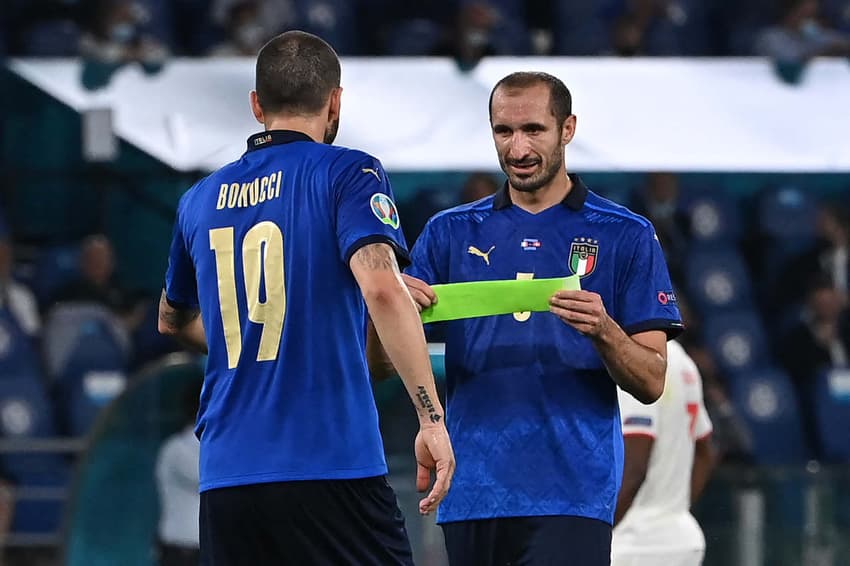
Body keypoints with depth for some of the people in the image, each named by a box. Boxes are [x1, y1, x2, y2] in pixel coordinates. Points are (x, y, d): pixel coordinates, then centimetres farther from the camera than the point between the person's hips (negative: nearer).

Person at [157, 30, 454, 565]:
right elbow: (381, 287, -18)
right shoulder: (347, 174, -2)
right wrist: (432, 418, -19)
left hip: (225, 477, 5)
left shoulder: (201, 200, 14)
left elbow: (173, 320, 30)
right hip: (331, 469, -5)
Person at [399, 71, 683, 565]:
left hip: (571, 495, -3)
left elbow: (650, 383, 1)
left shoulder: (626, 236, 5)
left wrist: (603, 331, -19)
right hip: (471, 498, 3)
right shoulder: (450, 232, 12)